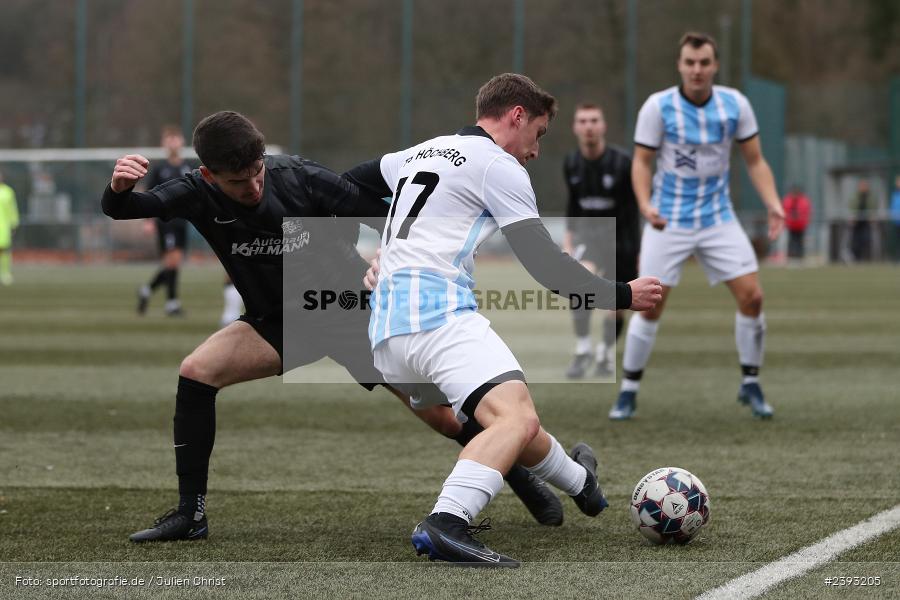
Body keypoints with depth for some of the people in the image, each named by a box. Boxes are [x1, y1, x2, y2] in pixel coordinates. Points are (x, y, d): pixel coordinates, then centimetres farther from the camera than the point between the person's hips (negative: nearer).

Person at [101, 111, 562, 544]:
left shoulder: (303, 179, -23)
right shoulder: (198, 195, -17)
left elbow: (385, 220, -16)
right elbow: (120, 210, -26)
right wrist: (119, 187, -48)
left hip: (354, 308, -2)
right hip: (278, 325, 2)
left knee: (445, 416, -4)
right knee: (195, 372, -21)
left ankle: (526, 484, 23)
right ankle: (191, 515, -11)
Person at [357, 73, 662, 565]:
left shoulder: (420, 153, 25)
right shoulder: (498, 165, 2)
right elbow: (545, 266, -2)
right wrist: (623, 296, 9)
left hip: (384, 328, 9)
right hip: (437, 309, -9)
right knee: (518, 417, -26)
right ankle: (446, 523, -47)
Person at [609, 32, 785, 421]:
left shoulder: (735, 105, -5)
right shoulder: (658, 107, -12)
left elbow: (755, 161, 3)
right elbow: (642, 161, -6)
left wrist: (772, 203, -12)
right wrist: (645, 204, -24)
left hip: (718, 219, 2)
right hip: (669, 222, -2)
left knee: (752, 297, -7)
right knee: (650, 306, -6)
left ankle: (750, 384, 12)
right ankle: (628, 392, 9)